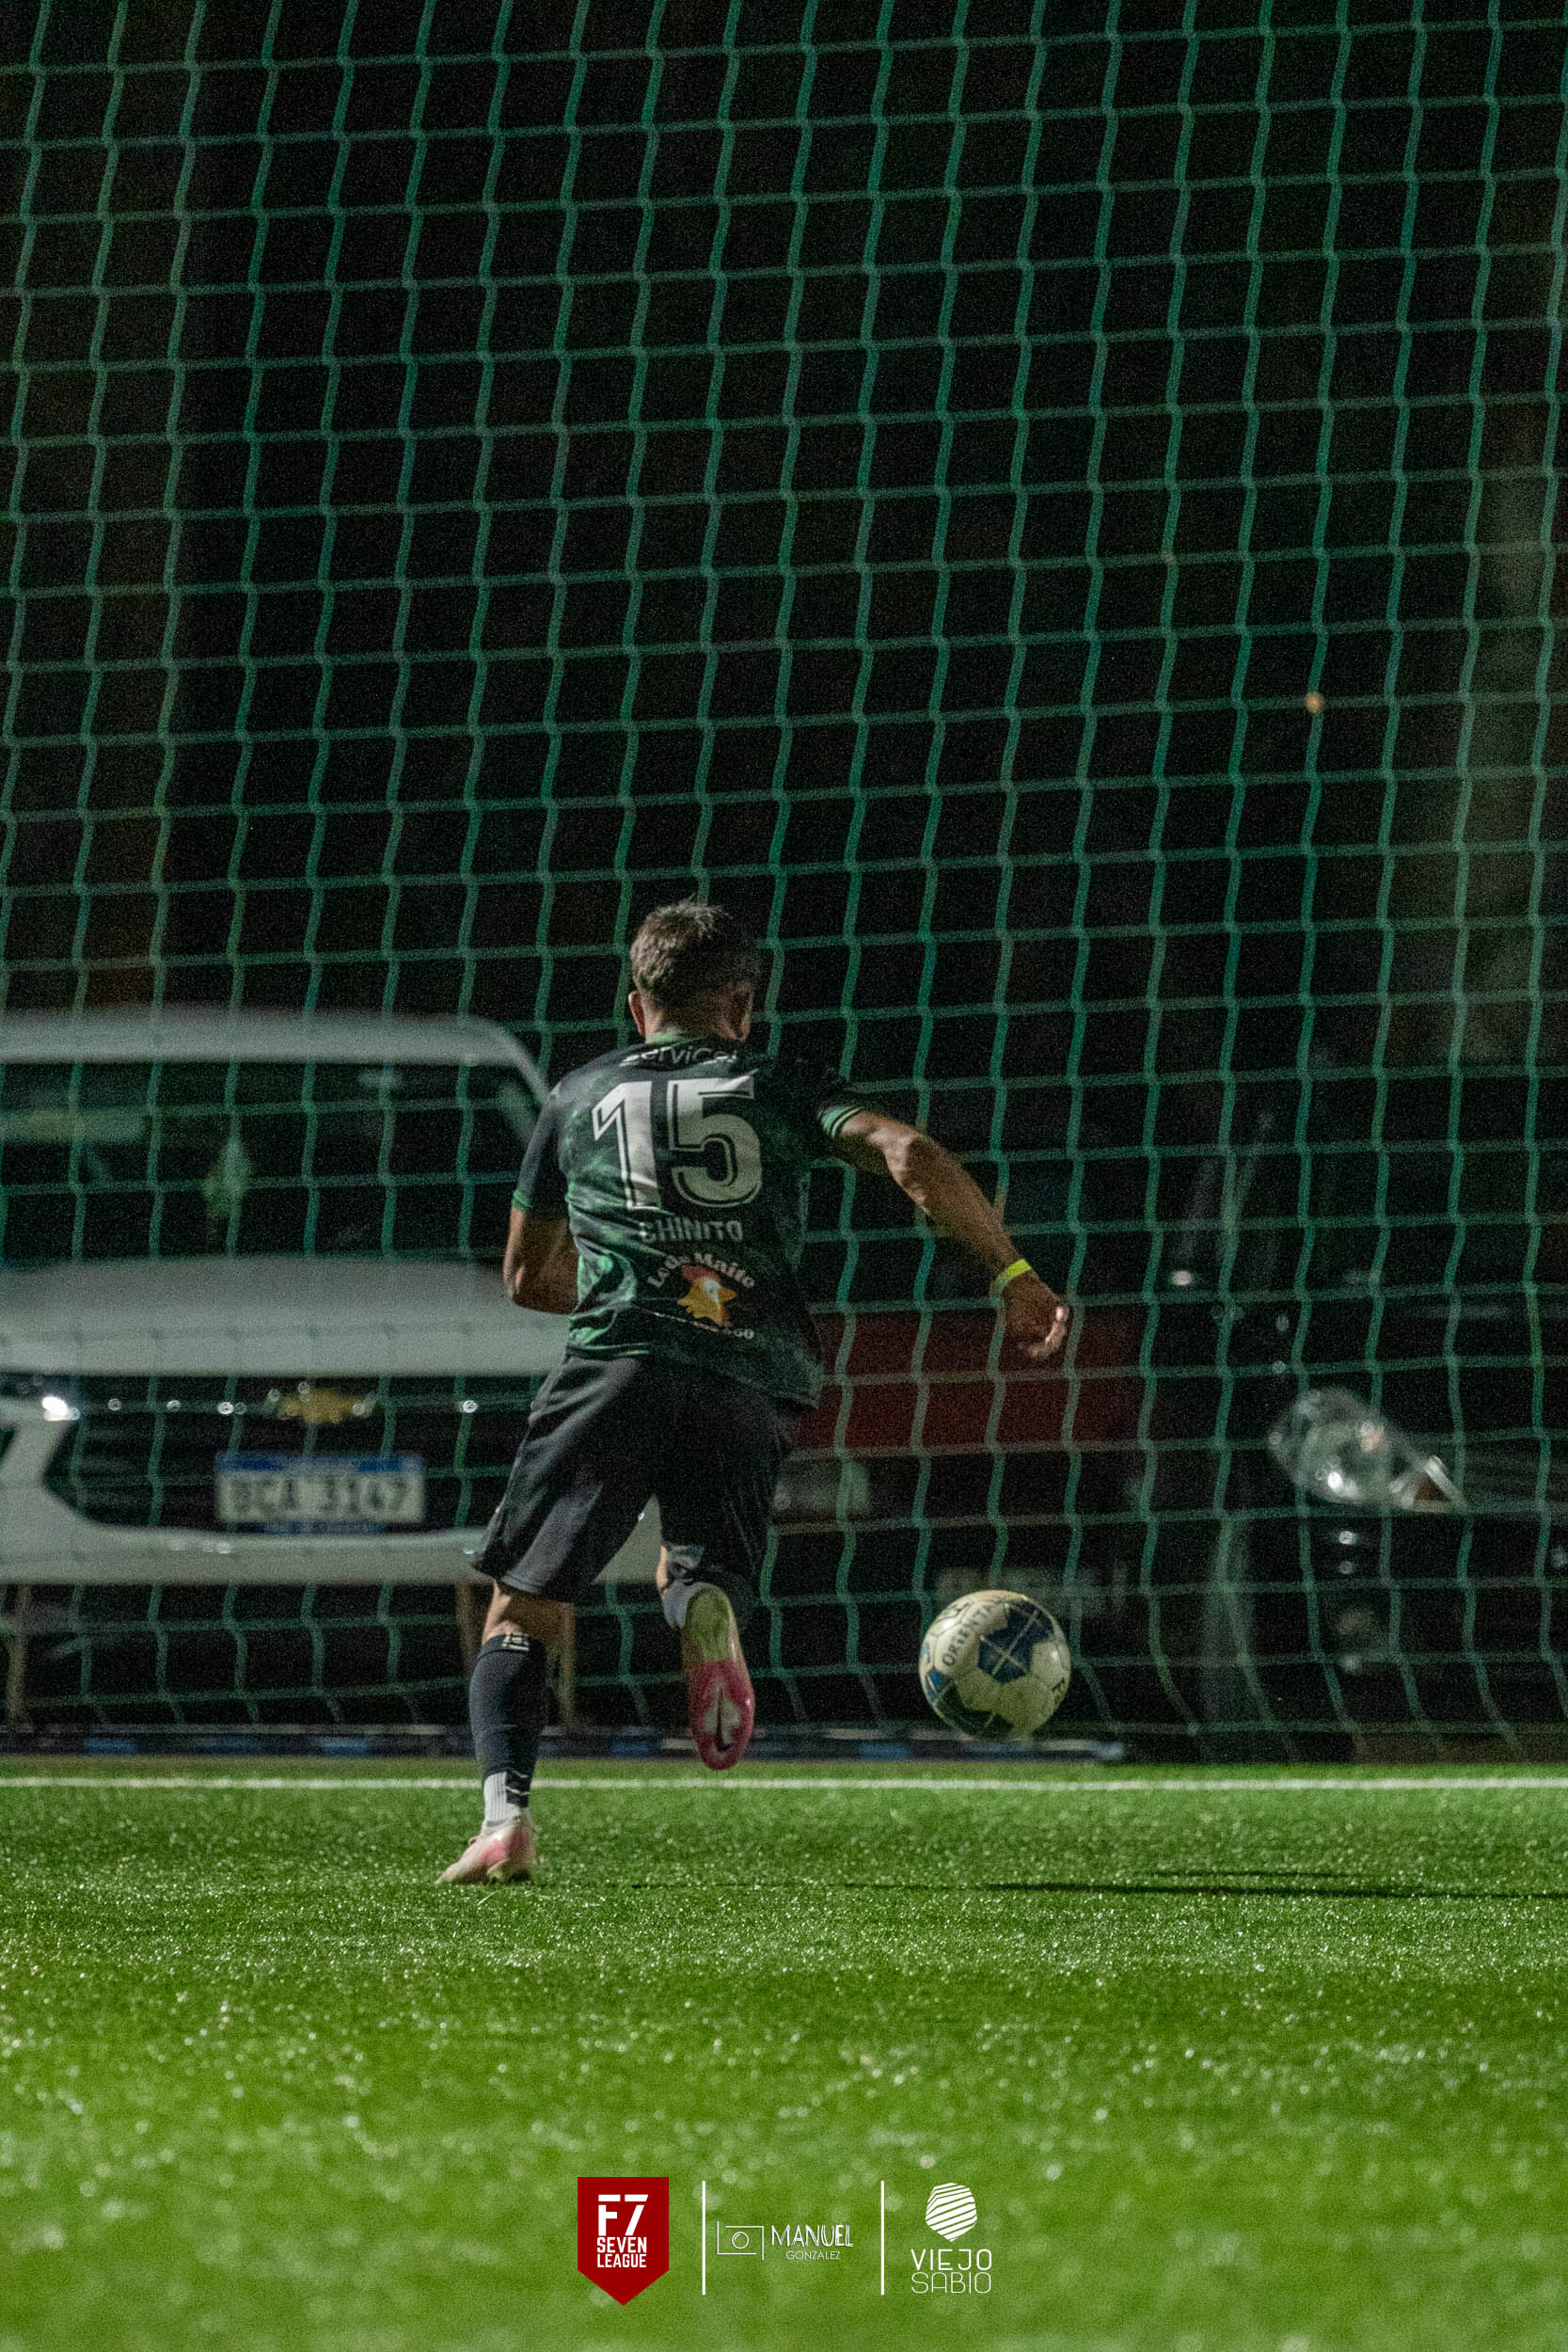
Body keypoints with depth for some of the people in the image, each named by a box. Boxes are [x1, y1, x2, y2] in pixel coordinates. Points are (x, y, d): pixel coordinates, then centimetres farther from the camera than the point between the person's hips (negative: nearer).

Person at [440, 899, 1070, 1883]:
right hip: (752, 1385, 1)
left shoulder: (582, 1096, 22)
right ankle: (709, 1609, -18)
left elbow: (528, 1275, 31)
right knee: (702, 1569, 21)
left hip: (615, 1366, 0)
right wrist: (1014, 1274, 0)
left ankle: (506, 1813, -20)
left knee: (521, 1615, 5)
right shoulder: (784, 1089, 17)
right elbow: (910, 1154, -2)